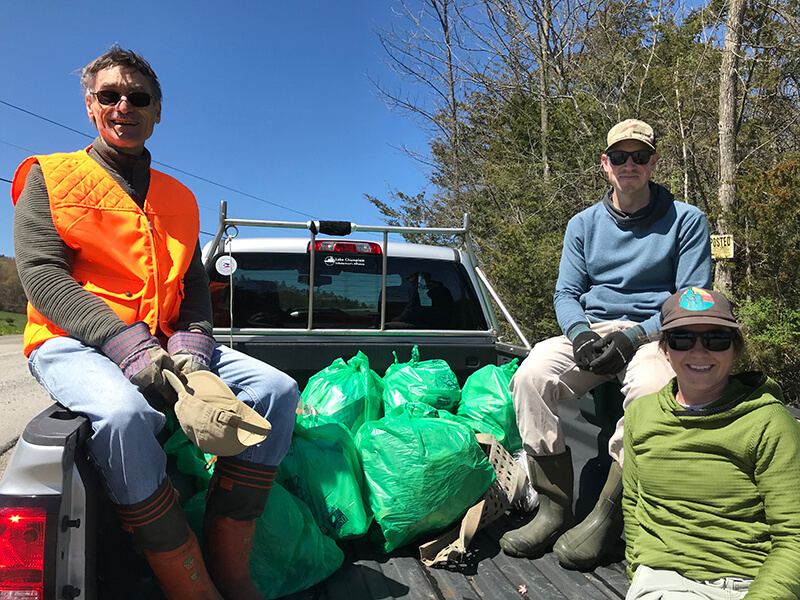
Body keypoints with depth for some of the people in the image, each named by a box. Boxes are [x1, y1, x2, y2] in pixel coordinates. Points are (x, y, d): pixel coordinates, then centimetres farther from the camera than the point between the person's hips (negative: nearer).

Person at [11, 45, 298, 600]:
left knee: (276, 389, -17)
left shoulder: (179, 198, 20)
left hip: (164, 341, 5)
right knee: (123, 414, -38)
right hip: (74, 344, -4)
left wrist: (193, 343, -9)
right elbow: (41, 275, -5)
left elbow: (195, 283, 14)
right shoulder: (50, 176, 8)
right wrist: (125, 344, -20)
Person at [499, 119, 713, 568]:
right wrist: (581, 333, -13)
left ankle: (607, 516, -22)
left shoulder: (686, 220, 5)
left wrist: (632, 337, -17)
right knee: (533, 374, -27)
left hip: (654, 334, -2)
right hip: (590, 332, 3)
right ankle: (555, 508, -18)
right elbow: (566, 294, 10)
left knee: (650, 387, -38)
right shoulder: (584, 224, 15)